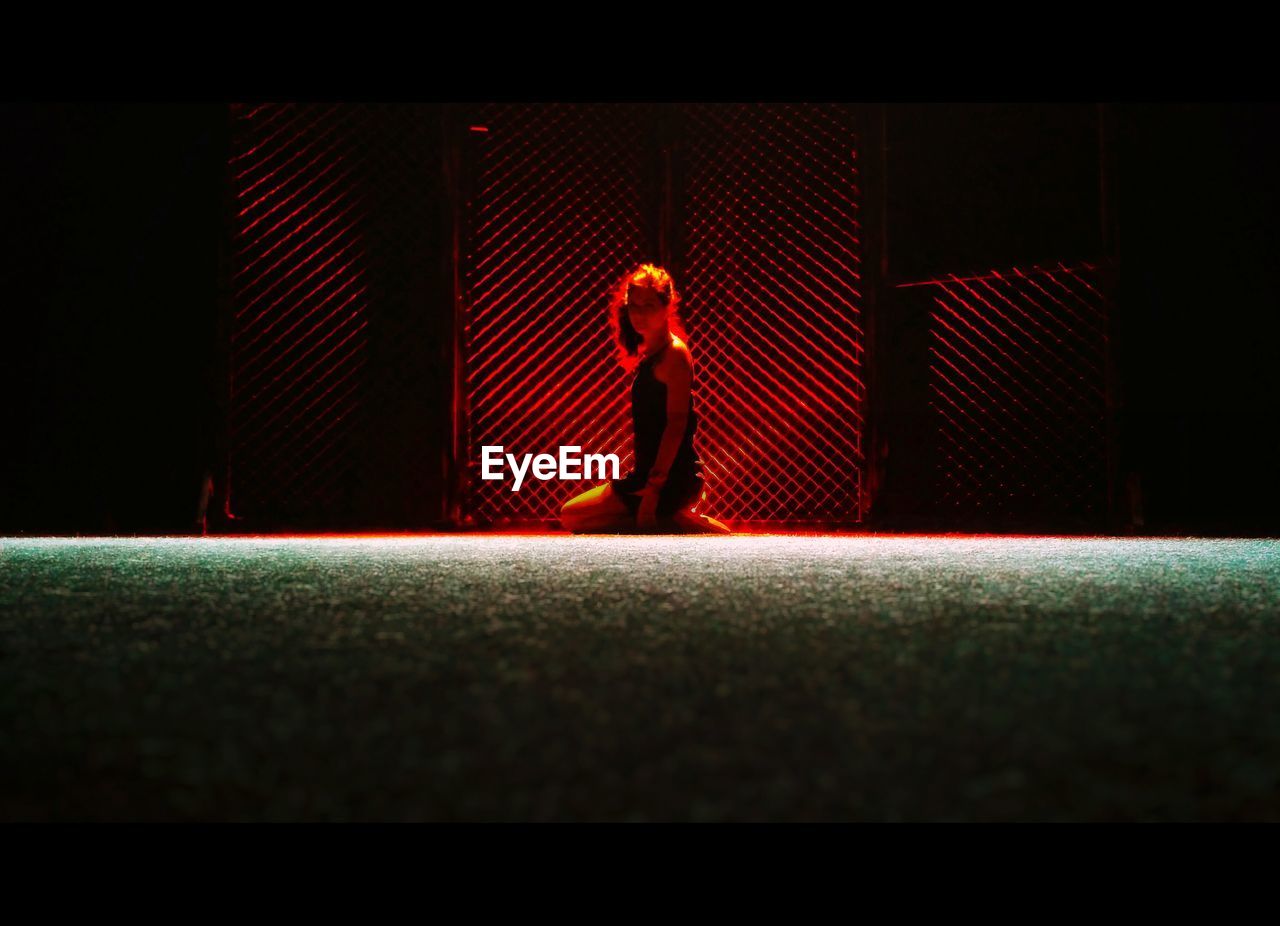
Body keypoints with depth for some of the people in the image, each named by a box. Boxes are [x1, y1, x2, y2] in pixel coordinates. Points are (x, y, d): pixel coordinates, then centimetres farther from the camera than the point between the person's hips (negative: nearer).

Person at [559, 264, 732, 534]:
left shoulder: (674, 354, -15)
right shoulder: (651, 352, 13)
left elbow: (676, 423, -22)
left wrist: (653, 488, -26)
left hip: (672, 479, -10)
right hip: (650, 473, 10)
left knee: (572, 515, -7)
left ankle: (680, 524, -8)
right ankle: (683, 522, 13)